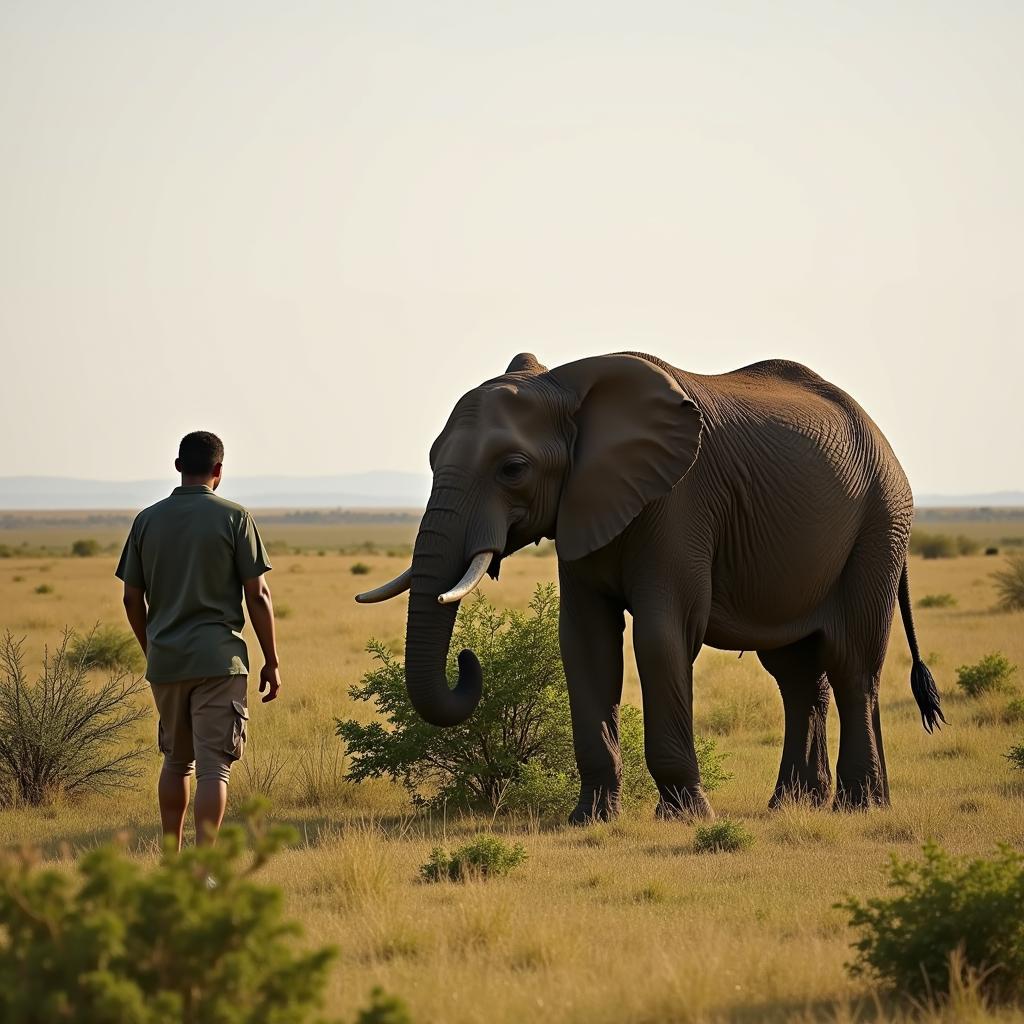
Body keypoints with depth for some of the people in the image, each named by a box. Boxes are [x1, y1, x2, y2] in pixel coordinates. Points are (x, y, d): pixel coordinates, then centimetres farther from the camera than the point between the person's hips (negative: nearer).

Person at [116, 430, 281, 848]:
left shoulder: (148, 520, 7)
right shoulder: (234, 517, -3)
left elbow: (133, 599, 10)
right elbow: (257, 595, -5)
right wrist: (272, 661, 2)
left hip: (165, 659, 4)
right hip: (218, 658, -4)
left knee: (176, 760, 20)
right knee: (213, 766, -6)